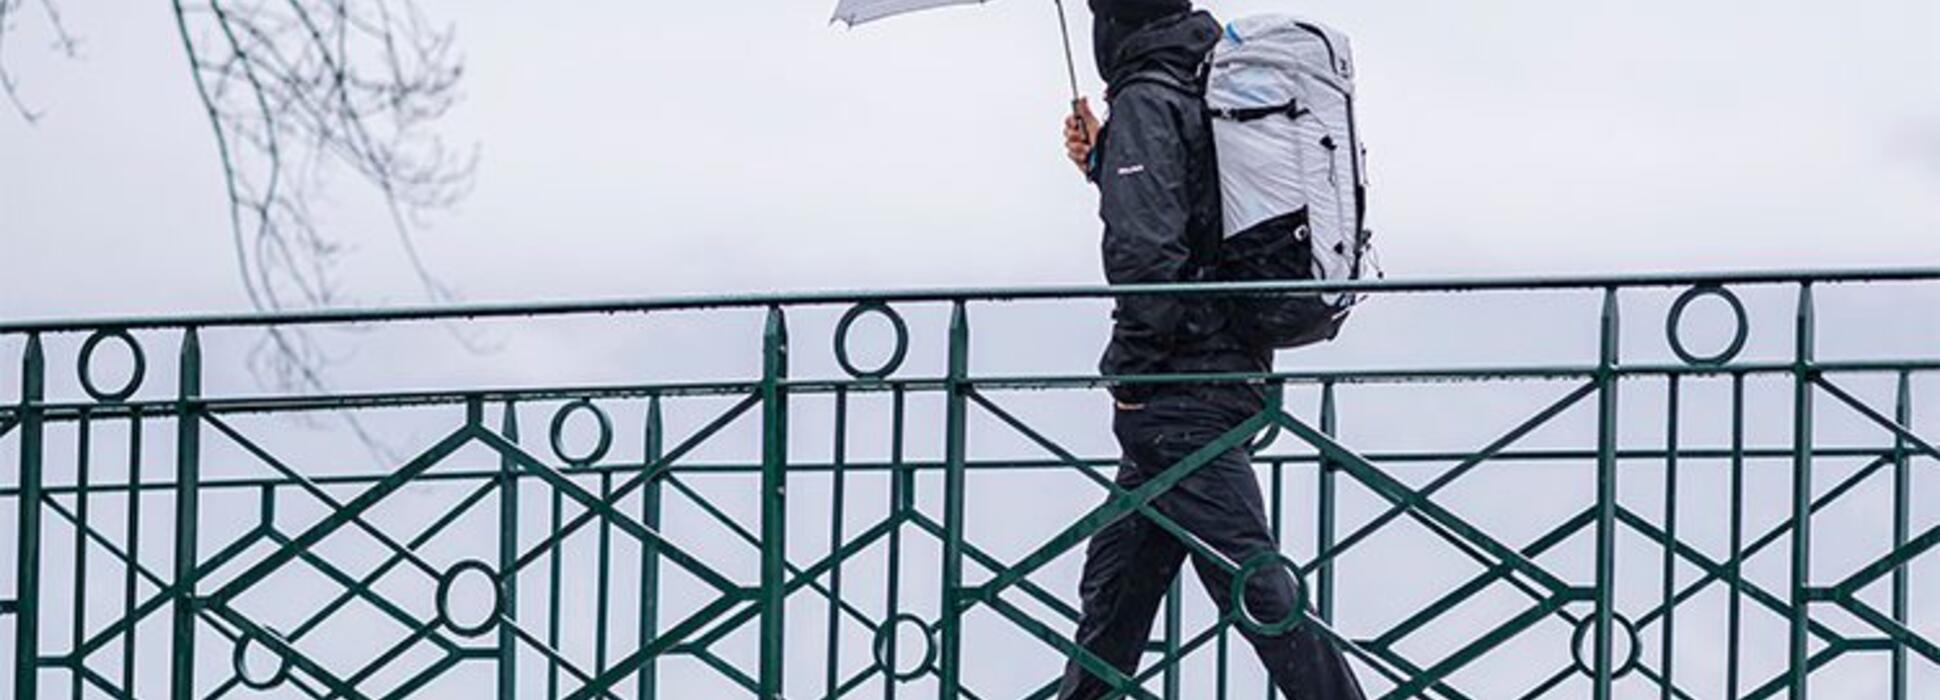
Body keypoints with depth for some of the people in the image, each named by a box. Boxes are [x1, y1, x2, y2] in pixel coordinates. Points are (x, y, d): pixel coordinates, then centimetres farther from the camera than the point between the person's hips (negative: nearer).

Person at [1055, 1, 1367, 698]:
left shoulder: (1144, 102, -10)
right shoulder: (1204, 96, 18)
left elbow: (1148, 252, -21)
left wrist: (1131, 374, -15)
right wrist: (1101, 163, 26)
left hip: (1178, 387, -10)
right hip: (1230, 370, 10)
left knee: (1252, 580, -13)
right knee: (1115, 574, 15)